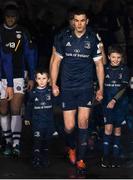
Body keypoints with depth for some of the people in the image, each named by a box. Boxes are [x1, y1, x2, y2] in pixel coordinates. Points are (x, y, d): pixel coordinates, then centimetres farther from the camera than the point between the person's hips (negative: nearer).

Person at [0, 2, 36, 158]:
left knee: (15, 111, -9)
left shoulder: (23, 33, 4)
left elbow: (30, 56, 6)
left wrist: (31, 77, 2)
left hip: (18, 77, -1)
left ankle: (16, 144, -12)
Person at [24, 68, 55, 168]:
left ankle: (45, 158, 19)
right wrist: (27, 118, 12)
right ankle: (36, 159, -5)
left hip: (49, 121, 1)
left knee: (46, 141, 9)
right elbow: (29, 106, 9)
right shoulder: (33, 93, 0)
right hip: (37, 121, -1)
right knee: (37, 140, -8)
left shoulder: (51, 91, -1)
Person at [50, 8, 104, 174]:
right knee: (69, 126, -2)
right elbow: (56, 62, 8)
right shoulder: (64, 39, 2)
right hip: (67, 88, 1)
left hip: (86, 87, 0)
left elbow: (99, 64, 7)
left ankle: (80, 159, 1)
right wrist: (53, 85, 2)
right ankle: (71, 148, 30)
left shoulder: (93, 40, 1)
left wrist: (101, 88, 5)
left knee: (83, 122, -8)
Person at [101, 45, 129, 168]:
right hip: (107, 101, 0)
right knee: (108, 127, -11)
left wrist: (114, 100, -18)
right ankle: (106, 155, -6)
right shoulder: (105, 69, 2)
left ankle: (116, 155, 12)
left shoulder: (124, 69, -2)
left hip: (120, 102, 0)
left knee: (117, 128, 5)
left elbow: (124, 87, -9)